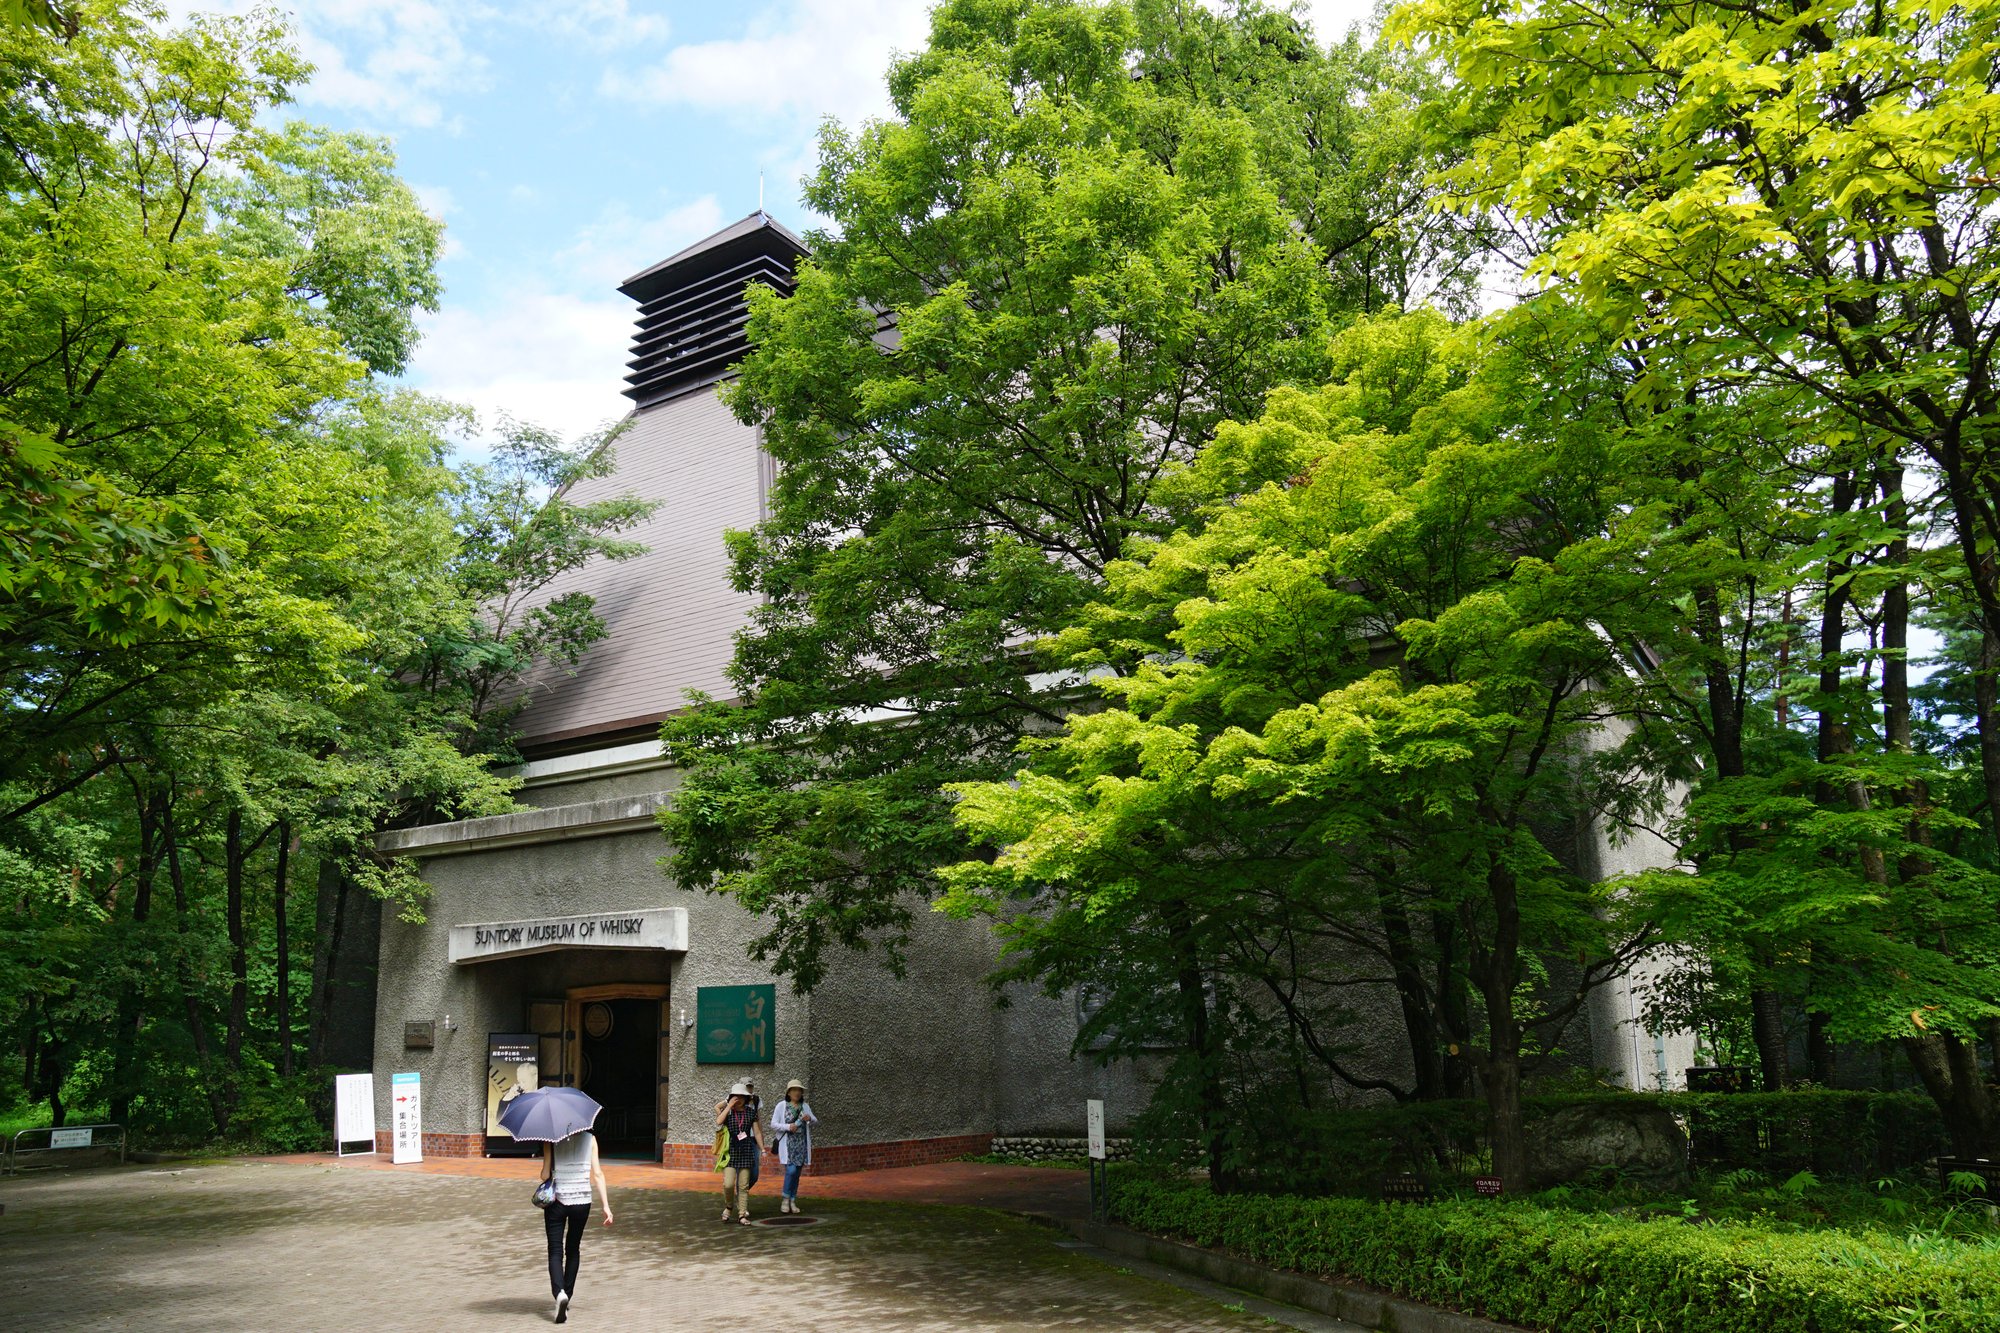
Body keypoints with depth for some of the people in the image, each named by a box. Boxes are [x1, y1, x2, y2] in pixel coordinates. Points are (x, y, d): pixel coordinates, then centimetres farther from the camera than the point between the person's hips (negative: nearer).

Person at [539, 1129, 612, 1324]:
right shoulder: (589, 1138, -2)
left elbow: (545, 1174, -8)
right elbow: (597, 1174, -4)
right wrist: (606, 1205, -2)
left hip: (556, 1200, -2)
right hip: (582, 1201, 2)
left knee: (555, 1251, 2)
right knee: (573, 1250, 19)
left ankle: (559, 1292, -21)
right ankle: (567, 1297, 24)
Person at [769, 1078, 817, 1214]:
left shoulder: (805, 1106, 10)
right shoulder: (782, 1106, -1)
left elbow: (815, 1121, 7)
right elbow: (773, 1125, -3)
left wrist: (810, 1119, -16)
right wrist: (788, 1127, -18)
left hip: (802, 1143, 4)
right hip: (788, 1143, -4)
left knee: (797, 1173, 6)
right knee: (791, 1170, -17)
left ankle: (793, 1201, 15)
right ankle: (785, 1199, 1)